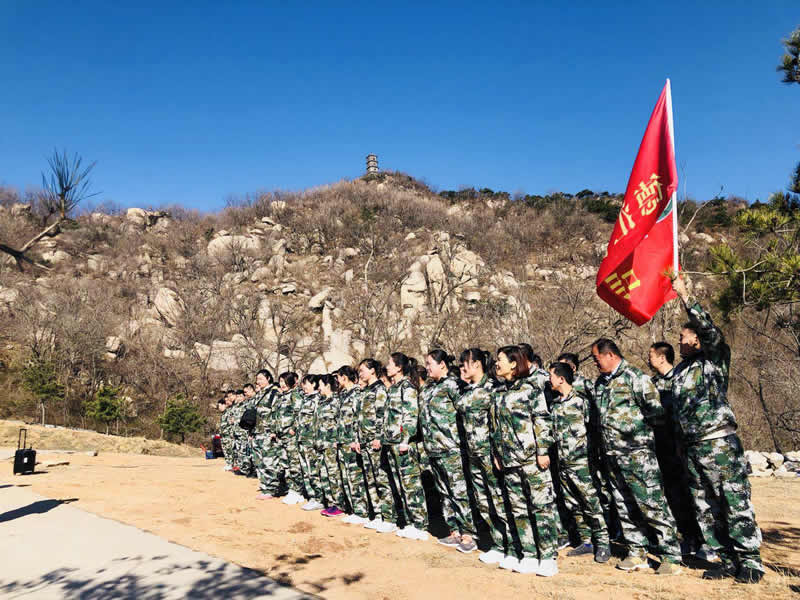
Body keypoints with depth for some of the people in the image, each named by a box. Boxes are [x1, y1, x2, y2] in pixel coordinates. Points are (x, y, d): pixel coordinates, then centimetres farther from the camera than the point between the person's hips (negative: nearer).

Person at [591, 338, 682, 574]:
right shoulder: (600, 383, 14)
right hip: (611, 455, 8)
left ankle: (671, 556, 5)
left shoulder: (634, 377, -10)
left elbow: (657, 410, -15)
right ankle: (637, 553, 22)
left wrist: (636, 425, -7)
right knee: (625, 507, 12)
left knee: (651, 504, -5)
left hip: (636, 452, -8)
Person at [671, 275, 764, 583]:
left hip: (720, 442, -7)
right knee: (706, 508, 10)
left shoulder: (714, 360, -1)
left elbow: (711, 331, -20)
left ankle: (750, 560, 9)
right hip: (692, 448, 7)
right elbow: (671, 405, 23)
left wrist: (685, 296, -21)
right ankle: (727, 560, 20)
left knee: (736, 503, -3)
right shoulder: (679, 371, 18)